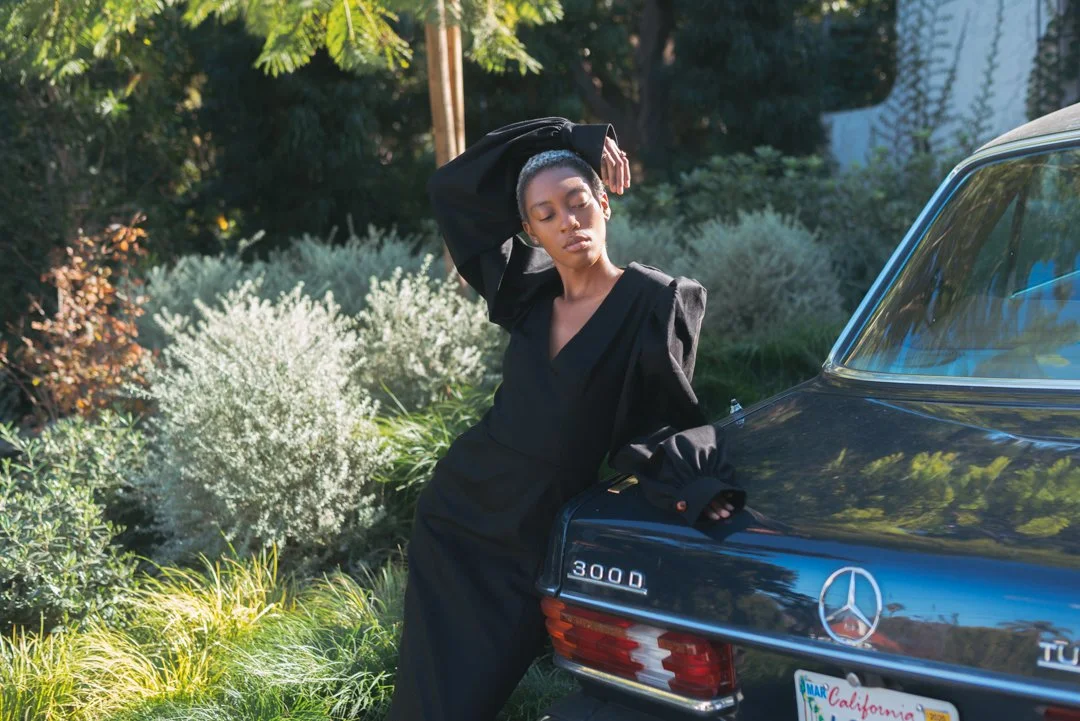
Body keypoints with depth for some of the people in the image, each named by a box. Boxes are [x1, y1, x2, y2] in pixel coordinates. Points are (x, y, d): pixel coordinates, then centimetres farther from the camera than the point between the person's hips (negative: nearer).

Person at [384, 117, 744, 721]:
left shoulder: (657, 302, -10)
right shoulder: (529, 291, 2)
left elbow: (667, 418, -8)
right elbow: (453, 189, 7)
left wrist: (687, 477, -30)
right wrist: (568, 140, 4)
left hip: (538, 536, -4)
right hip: (459, 514, 4)